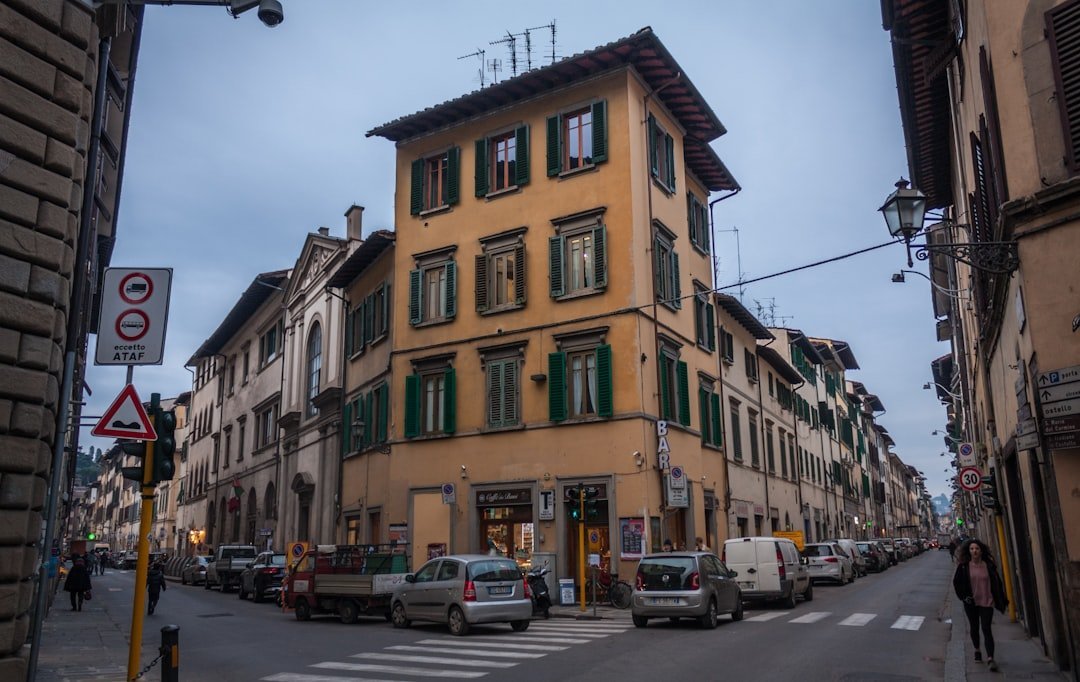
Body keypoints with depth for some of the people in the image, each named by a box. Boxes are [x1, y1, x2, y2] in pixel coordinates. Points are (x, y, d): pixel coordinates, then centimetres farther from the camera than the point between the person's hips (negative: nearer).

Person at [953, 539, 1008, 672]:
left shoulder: (989, 565, -2)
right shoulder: (964, 566, -3)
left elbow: (997, 582, 5)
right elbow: (956, 582, 4)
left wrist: (1002, 601, 6)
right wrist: (964, 596, -8)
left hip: (986, 602, -1)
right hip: (971, 602, 1)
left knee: (986, 629, -10)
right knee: (974, 627, 15)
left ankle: (990, 658, -11)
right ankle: (977, 650, 37)